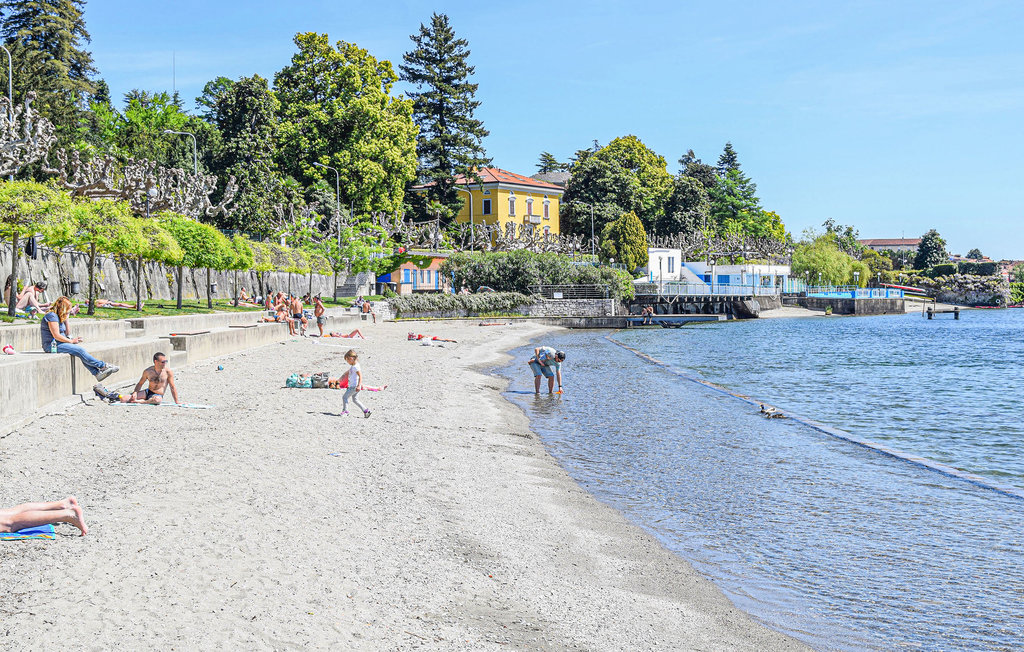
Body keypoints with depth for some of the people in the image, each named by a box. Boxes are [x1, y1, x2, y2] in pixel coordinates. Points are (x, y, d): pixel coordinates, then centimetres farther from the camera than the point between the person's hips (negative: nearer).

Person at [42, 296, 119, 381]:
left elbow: (67, 333, 17)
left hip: (59, 343, 9)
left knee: (81, 351, -12)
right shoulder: (52, 316, -13)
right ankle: (103, 366, -15)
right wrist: (72, 341, -11)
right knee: (79, 350, -21)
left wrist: (66, 320, 7)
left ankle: (97, 373, -23)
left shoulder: (59, 317, 17)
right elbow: (56, 335, -20)